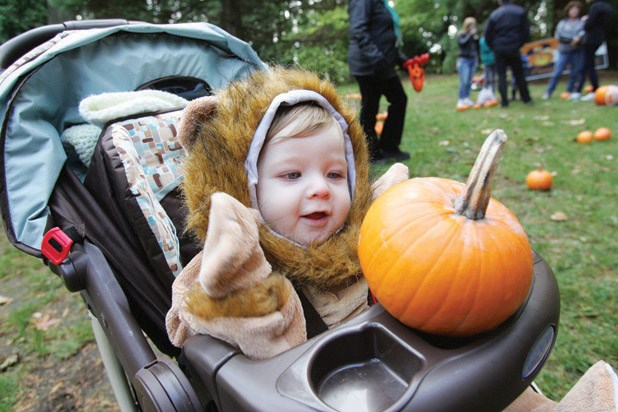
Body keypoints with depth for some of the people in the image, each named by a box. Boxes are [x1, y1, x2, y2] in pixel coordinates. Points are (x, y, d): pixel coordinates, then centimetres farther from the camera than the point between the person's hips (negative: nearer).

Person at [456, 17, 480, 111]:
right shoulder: (461, 35, 1)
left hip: (473, 59, 5)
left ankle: (466, 99, 7)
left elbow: (477, 47, 16)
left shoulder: (474, 35, 13)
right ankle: (460, 101, -16)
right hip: (464, 59, -5)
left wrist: (476, 39, -1)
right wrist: (470, 35, -14)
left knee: (469, 81, 2)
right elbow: (462, 43, -18)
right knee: (464, 81, -15)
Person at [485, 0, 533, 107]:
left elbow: (488, 35, 2)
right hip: (514, 49, 1)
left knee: (501, 75, 3)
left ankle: (504, 101, -3)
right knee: (519, 74, 11)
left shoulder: (494, 14, 1)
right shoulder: (520, 11, 3)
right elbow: (526, 31, 2)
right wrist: (519, 44, 12)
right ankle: (526, 98, 15)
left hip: (499, 50, -1)